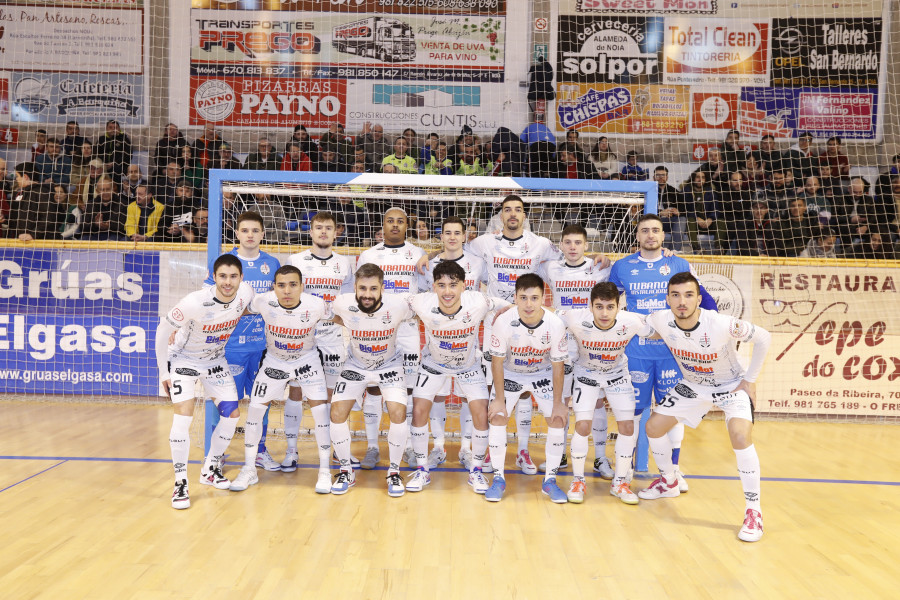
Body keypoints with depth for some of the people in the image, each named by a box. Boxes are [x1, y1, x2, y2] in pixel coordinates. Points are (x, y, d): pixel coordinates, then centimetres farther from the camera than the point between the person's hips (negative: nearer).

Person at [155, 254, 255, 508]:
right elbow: (163, 330, -19)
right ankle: (180, 483, -9)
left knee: (232, 413, 2)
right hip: (183, 359, -5)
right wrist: (163, 371, -14)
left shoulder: (246, 293, -19)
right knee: (184, 413, -20)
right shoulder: (195, 303, -32)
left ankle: (210, 470, 22)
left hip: (215, 359, 5)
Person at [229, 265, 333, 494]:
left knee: (321, 410, -10)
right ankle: (249, 470, 18)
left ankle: (325, 472, 6)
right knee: (254, 409, -1)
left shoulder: (316, 305, -28)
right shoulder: (263, 301, -26)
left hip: (307, 359, -1)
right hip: (274, 360, 1)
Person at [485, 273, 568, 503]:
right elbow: (497, 361, -17)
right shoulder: (503, 322, -30)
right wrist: (499, 398, -15)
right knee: (497, 417, -13)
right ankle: (498, 479, 2)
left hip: (543, 374, 1)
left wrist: (558, 403, -11)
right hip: (510, 372, 0)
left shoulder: (555, 324, -28)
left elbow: (558, 365, -15)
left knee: (558, 420, -10)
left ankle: (550, 480, 7)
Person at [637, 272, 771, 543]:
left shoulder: (722, 325, -35)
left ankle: (753, 512, -12)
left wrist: (750, 379, -15)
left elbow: (764, 338, -19)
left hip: (731, 386, -5)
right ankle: (669, 482, 30)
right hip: (692, 385, 5)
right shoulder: (661, 320, -24)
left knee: (740, 436, -27)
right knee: (653, 427, 3)